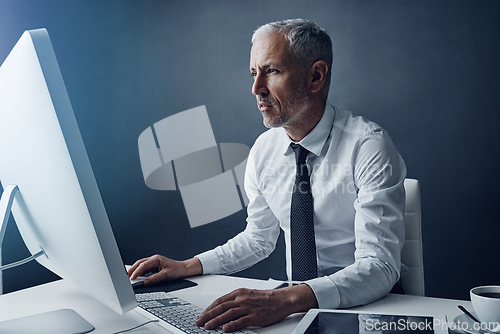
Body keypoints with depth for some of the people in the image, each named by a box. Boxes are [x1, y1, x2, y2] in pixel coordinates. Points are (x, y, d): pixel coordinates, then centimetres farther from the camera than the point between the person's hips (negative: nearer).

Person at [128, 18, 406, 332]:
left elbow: (379, 266, -26)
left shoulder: (367, 147, -17)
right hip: (296, 304, 5)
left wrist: (287, 299, -41)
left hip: (366, 308, -4)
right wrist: (189, 267, 0)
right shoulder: (264, 150, 1)